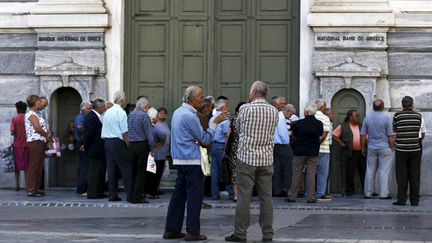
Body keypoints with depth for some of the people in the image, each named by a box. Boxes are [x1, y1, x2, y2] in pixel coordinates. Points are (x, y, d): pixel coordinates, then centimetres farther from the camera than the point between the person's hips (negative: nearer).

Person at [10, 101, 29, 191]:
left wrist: (16, 133, 12)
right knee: (26, 166, 4)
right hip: (27, 144, 0)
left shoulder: (14, 118, -3)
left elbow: (12, 132, -9)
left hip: (17, 144, 0)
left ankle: (17, 185, 6)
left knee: (17, 166, 8)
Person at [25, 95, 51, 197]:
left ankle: (36, 188, 16)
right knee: (34, 166, -8)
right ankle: (30, 190, -7)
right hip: (35, 142, -10)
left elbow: (44, 128, 22)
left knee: (39, 166, 11)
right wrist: (47, 135, -6)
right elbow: (38, 128, -21)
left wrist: (48, 133, 2)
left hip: (41, 142, 10)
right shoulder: (31, 114, -12)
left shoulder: (37, 114, 19)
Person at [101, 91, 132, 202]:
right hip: (118, 142, -7)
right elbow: (125, 133, -14)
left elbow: (104, 131, 15)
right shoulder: (121, 112, -12)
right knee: (126, 168, -2)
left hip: (107, 142, 7)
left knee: (111, 168, 9)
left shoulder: (107, 112, 10)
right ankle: (130, 195, -4)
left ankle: (112, 194, 10)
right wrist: (128, 146, -9)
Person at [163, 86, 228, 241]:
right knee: (195, 194, -4)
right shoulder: (190, 116, -17)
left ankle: (171, 229, 11)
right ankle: (192, 231, -3)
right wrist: (215, 123, -6)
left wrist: (196, 140, 7)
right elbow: (205, 139, -11)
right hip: (191, 160, -9)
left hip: (180, 159, 9)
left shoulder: (177, 112, 12)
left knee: (179, 193, 10)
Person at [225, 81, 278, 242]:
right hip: (266, 158, 3)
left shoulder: (245, 108, -6)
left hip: (247, 156, -3)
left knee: (244, 197, -1)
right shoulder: (274, 111, 5)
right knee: (266, 197, 5)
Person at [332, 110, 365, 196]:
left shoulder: (361, 126, 14)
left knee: (364, 172, 4)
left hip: (361, 152, 4)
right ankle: (349, 191, 8)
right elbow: (334, 135, 3)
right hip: (350, 153, -4)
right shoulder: (343, 126, 1)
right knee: (350, 173, -1)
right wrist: (341, 143, -6)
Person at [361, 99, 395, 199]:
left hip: (371, 148, 3)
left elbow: (363, 135, 4)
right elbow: (391, 136, -10)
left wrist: (363, 148, 13)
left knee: (370, 171, 9)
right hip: (384, 148, -3)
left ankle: (368, 193, 12)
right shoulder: (387, 119, -10)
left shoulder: (367, 118, 1)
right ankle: (383, 194, -1)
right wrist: (392, 148, 2)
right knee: (384, 171, 0)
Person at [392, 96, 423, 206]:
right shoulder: (418, 116, 1)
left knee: (402, 175, 3)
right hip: (415, 149, 2)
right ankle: (414, 200, 7)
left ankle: (401, 199, 1)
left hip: (401, 150, -2)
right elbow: (420, 131, 8)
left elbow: (394, 130, 6)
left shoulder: (397, 115, -4)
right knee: (414, 175, 6)